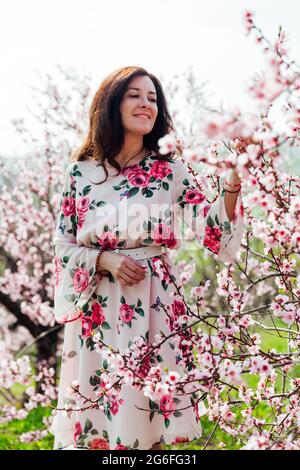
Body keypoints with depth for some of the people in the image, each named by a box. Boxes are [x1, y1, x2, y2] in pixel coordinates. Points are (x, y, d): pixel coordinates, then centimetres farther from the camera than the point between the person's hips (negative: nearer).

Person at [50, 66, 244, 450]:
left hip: (156, 300, 0)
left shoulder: (171, 168, 5)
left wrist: (233, 184, -19)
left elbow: (210, 228, -5)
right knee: (97, 408, 3)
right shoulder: (80, 172, 5)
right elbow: (64, 245, 5)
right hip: (99, 305, 1)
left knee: (148, 409, 0)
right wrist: (105, 260, -11)